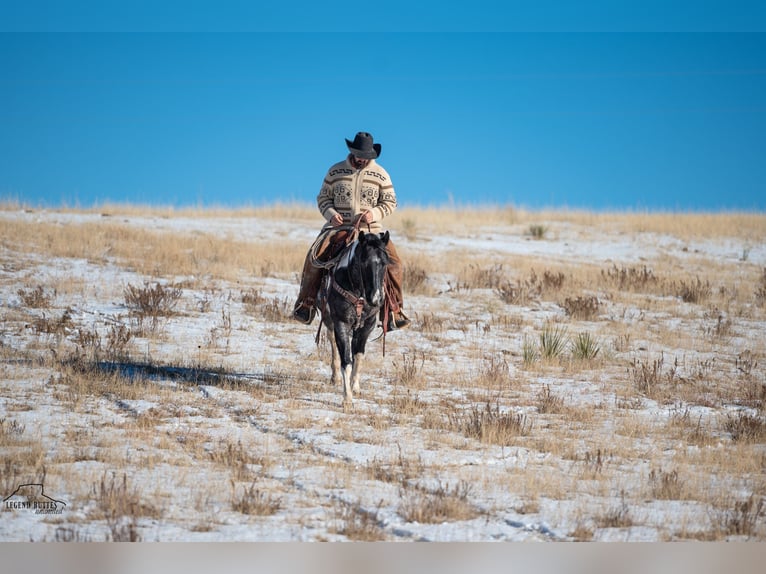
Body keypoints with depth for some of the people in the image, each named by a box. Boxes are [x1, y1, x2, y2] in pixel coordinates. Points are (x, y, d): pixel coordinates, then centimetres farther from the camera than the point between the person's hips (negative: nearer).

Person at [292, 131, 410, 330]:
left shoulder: (380, 174, 4)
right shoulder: (335, 171, 5)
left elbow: (390, 202, 5)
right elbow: (323, 198, 8)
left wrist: (375, 213, -14)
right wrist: (331, 214, -12)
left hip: (371, 230, 0)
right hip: (338, 226, 0)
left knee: (393, 263, -17)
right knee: (315, 257, -21)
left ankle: (394, 311, -6)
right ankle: (306, 304, -7)